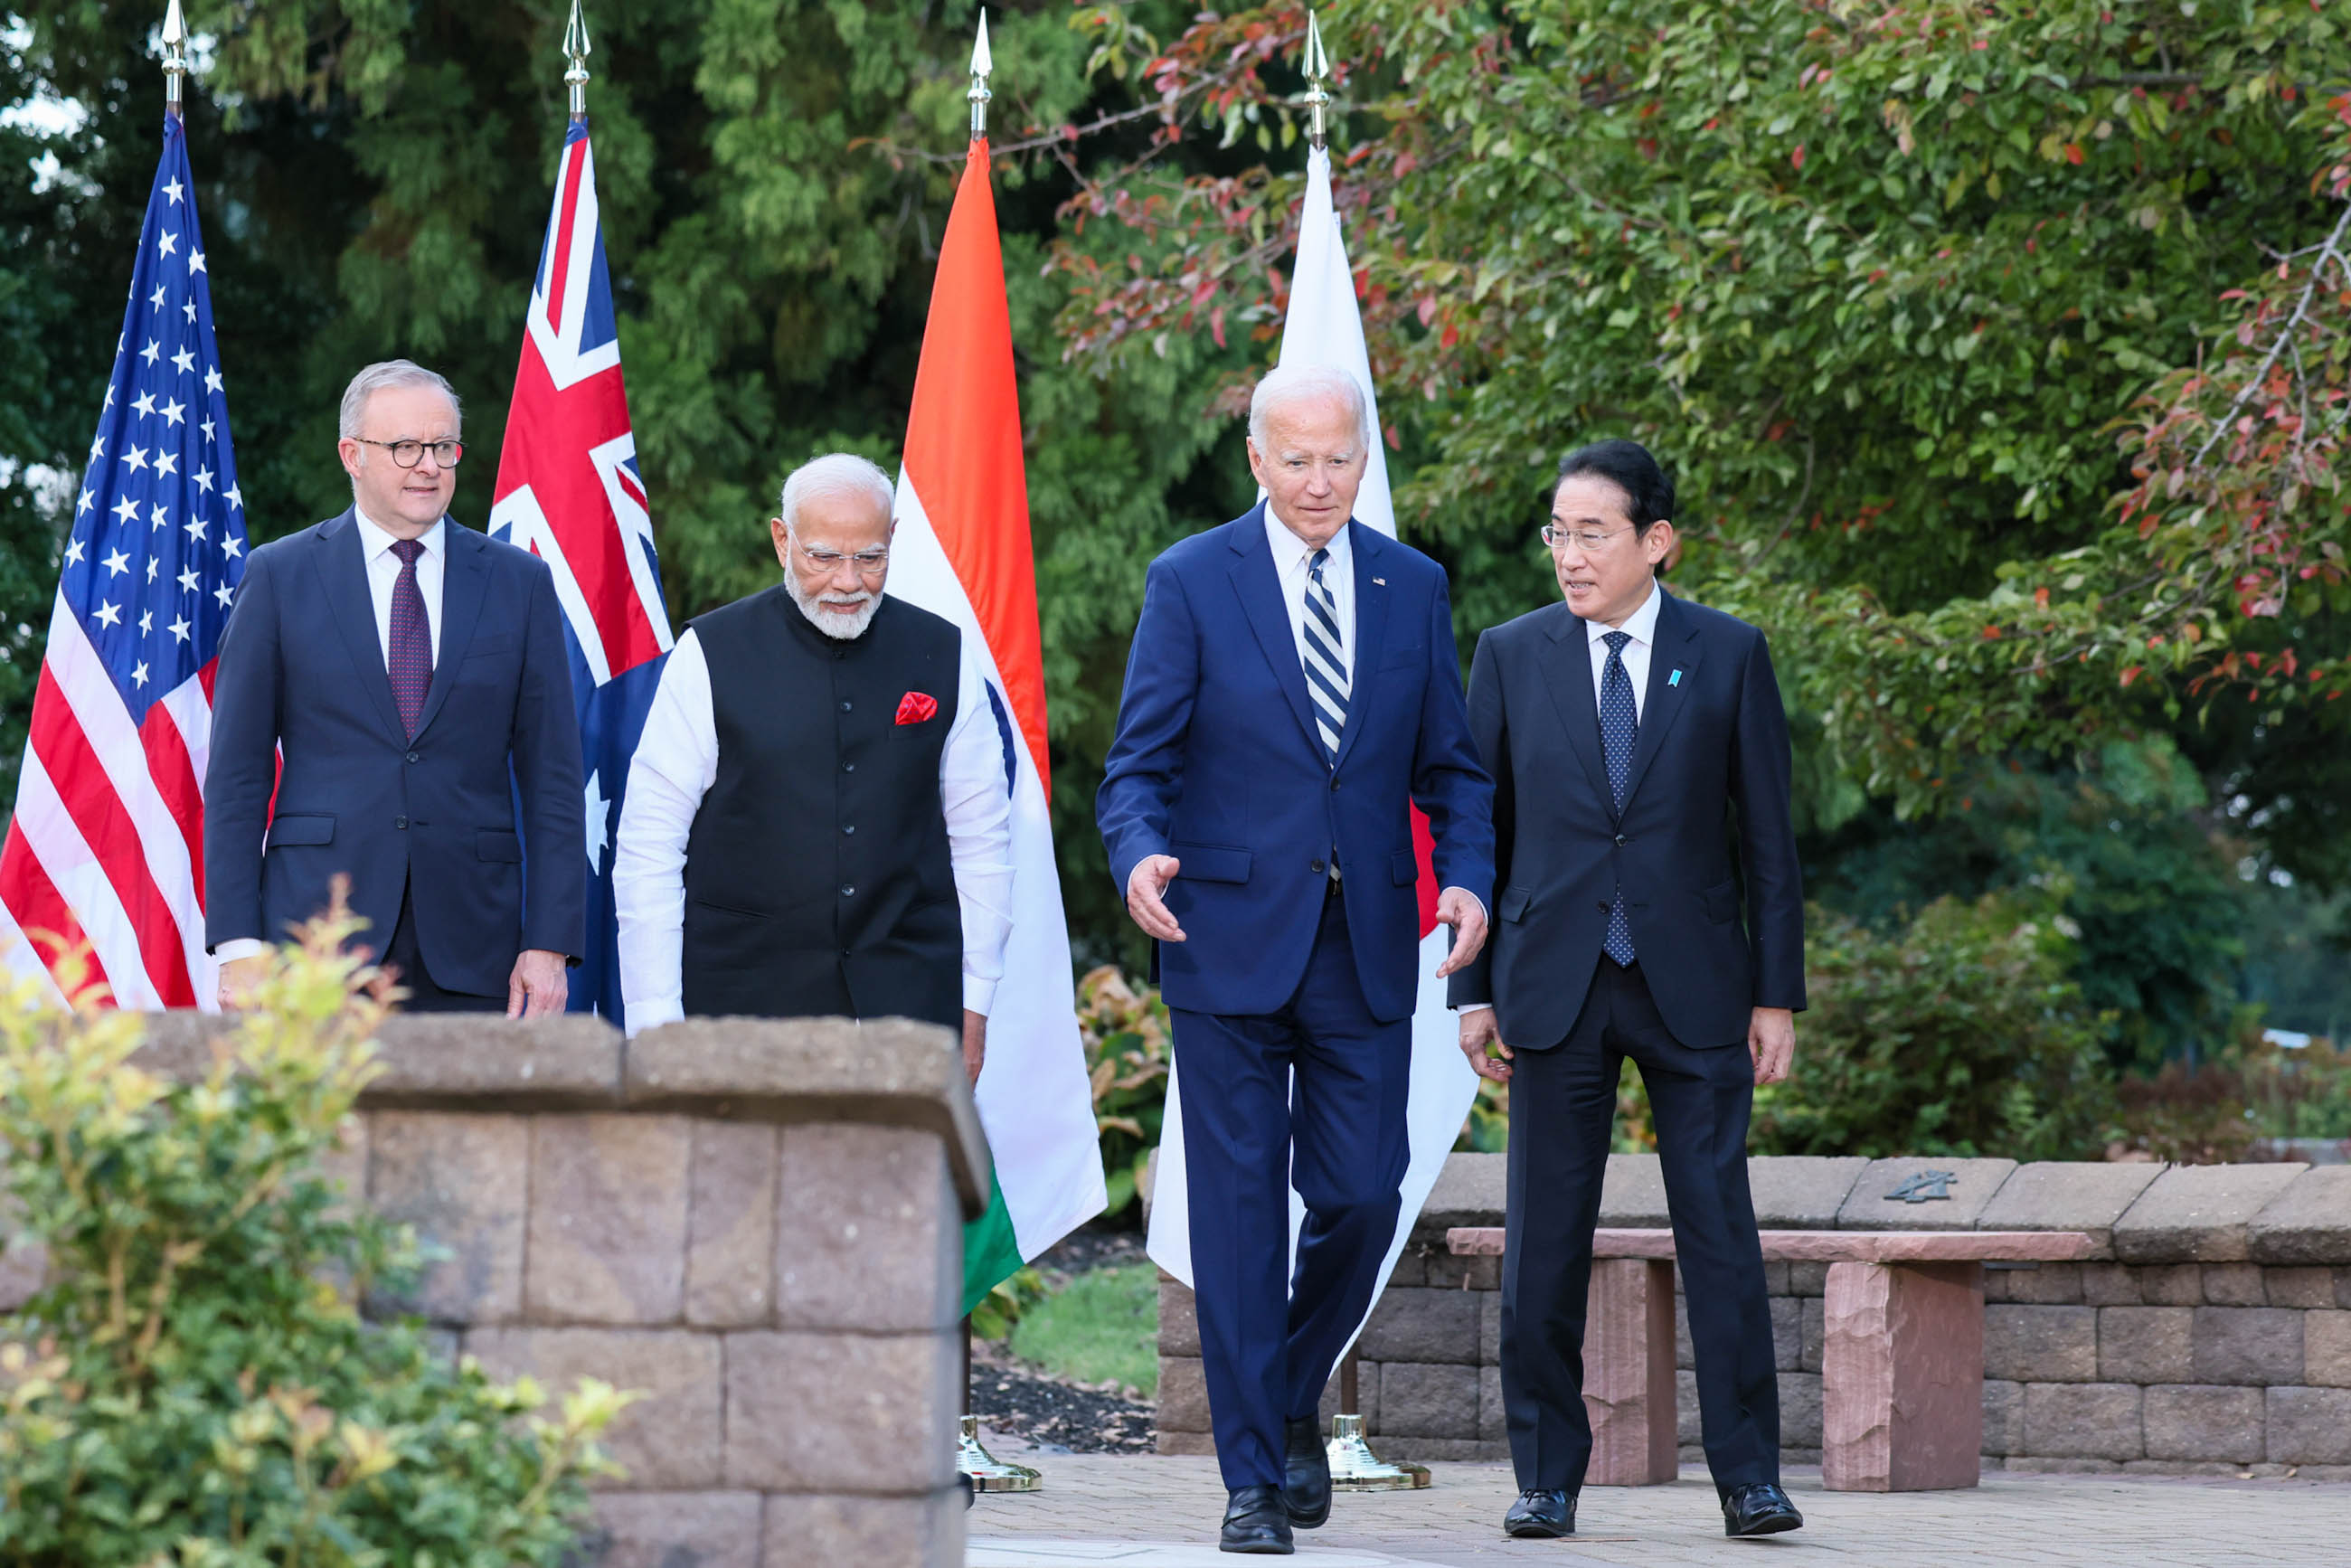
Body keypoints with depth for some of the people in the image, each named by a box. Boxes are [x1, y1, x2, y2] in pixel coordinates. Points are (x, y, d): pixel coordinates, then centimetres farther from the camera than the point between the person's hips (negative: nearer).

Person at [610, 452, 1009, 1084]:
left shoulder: (943, 657, 7)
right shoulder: (710, 657, 0)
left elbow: (980, 840, 13)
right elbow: (647, 847, -1)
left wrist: (974, 1007, 9)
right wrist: (655, 1019, -6)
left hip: (907, 1003, 2)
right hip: (742, 1002, -2)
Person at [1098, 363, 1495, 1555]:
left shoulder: (1412, 586, 9)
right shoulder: (1192, 582, -1)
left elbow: (1450, 765, 12)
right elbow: (1138, 763, -2)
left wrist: (1467, 874, -6)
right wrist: (1139, 855, -23)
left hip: (1366, 950, 3)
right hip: (1231, 942, -3)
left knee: (1361, 1201, 2)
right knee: (1241, 1211, -1)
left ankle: (1293, 1401, 29)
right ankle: (1253, 1477, 5)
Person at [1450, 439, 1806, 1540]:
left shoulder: (1728, 657, 3)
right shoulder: (1511, 656, 5)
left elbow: (1767, 834, 4)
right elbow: (1479, 828, 7)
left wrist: (1776, 994, 0)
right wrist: (1474, 990, 2)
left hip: (1693, 989, -1)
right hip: (1554, 988, 1)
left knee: (1721, 1234, -2)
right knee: (1544, 1244, 3)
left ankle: (1748, 1478, 4)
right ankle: (1547, 1478, 11)